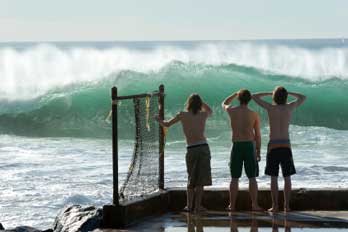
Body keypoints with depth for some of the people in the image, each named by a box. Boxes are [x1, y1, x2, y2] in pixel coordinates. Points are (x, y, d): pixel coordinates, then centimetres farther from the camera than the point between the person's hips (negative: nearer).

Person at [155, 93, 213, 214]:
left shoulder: (182, 115, -1)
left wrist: (159, 120, 30)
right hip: (204, 148, 0)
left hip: (191, 150, 0)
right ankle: (197, 206, 2)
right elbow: (210, 111, 30)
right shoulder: (203, 115, 4)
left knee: (191, 179, 15)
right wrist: (199, 101, 24)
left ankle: (190, 205, 13)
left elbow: (167, 124, 11)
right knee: (200, 180, 4)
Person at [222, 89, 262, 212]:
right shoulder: (254, 114, -3)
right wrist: (258, 151, 8)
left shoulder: (232, 111, -1)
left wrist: (235, 94, 30)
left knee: (234, 178, 6)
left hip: (236, 146, 1)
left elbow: (224, 104, 25)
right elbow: (257, 135, 0)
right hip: (250, 145, -1)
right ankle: (254, 205, 1)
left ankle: (232, 205, 7)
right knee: (252, 178, 4)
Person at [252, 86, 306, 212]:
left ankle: (275, 206, -1)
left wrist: (269, 93, 14)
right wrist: (287, 92, 18)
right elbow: (302, 97, 20)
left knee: (274, 177, 1)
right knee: (287, 177, 6)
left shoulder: (270, 108, -5)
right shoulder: (289, 107, 0)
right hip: (286, 145, 2)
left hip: (273, 146, -2)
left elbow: (254, 96, 6)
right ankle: (286, 205, 4)